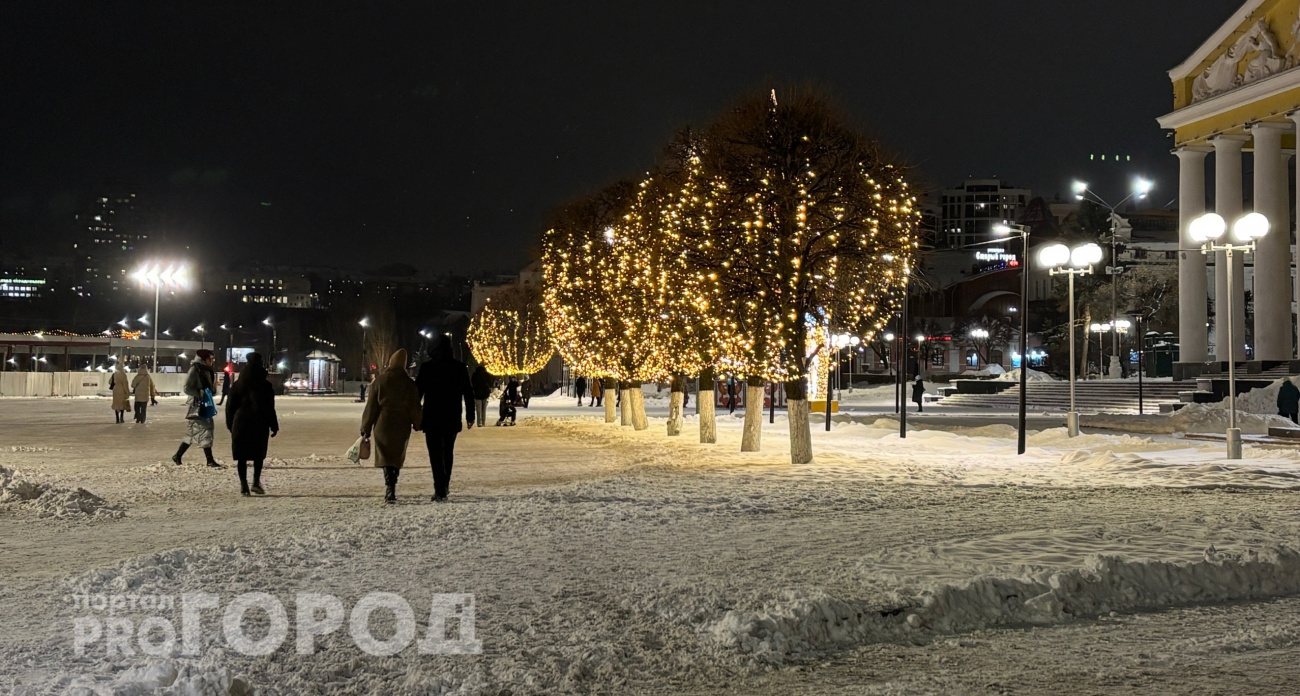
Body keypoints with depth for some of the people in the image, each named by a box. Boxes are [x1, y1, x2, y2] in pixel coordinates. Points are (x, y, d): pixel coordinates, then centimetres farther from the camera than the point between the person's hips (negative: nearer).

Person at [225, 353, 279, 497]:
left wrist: (230, 425, 13)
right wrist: (274, 426, 0)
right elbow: (270, 408, -6)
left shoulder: (238, 385, 5)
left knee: (242, 455, 5)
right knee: (259, 454, 11)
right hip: (260, 424, -2)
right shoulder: (266, 385, -5)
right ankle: (256, 482, 0)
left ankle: (243, 485, 1)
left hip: (241, 423, 2)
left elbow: (230, 406, 7)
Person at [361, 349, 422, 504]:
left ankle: (390, 489, -19)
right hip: (402, 427, 2)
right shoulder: (409, 383, 0)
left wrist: (366, 428, 5)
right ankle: (392, 490, 20)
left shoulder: (378, 382, -3)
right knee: (397, 458, 15)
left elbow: (371, 407, -2)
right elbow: (415, 407, 4)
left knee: (385, 458, -1)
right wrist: (417, 424, 19)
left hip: (383, 426, -2)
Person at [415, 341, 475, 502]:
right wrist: (470, 415, 13)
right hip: (453, 419, 3)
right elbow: (468, 393, 6)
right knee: (448, 452, 17)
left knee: (436, 454, -3)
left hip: (432, 418, -3)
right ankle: (444, 487, 23)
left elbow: (418, 391, -6)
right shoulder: (460, 367, 3)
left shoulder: (427, 367, -7)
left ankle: (440, 490, -12)